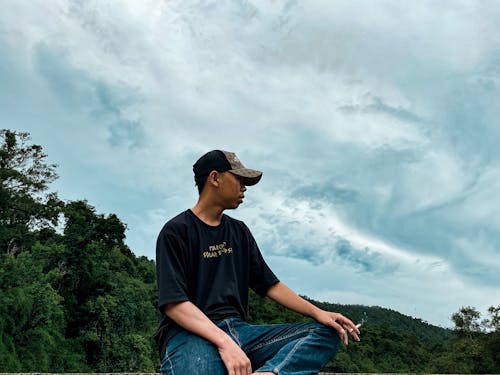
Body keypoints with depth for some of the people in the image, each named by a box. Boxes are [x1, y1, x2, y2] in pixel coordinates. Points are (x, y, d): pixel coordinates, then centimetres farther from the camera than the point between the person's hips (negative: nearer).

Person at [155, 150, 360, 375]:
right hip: (190, 334, -7)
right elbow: (173, 303, -12)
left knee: (326, 332, -13)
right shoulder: (176, 231, -1)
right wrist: (223, 342, -25)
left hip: (238, 330, 8)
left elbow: (269, 284, 19)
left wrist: (317, 312, 4)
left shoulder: (239, 231, 20)